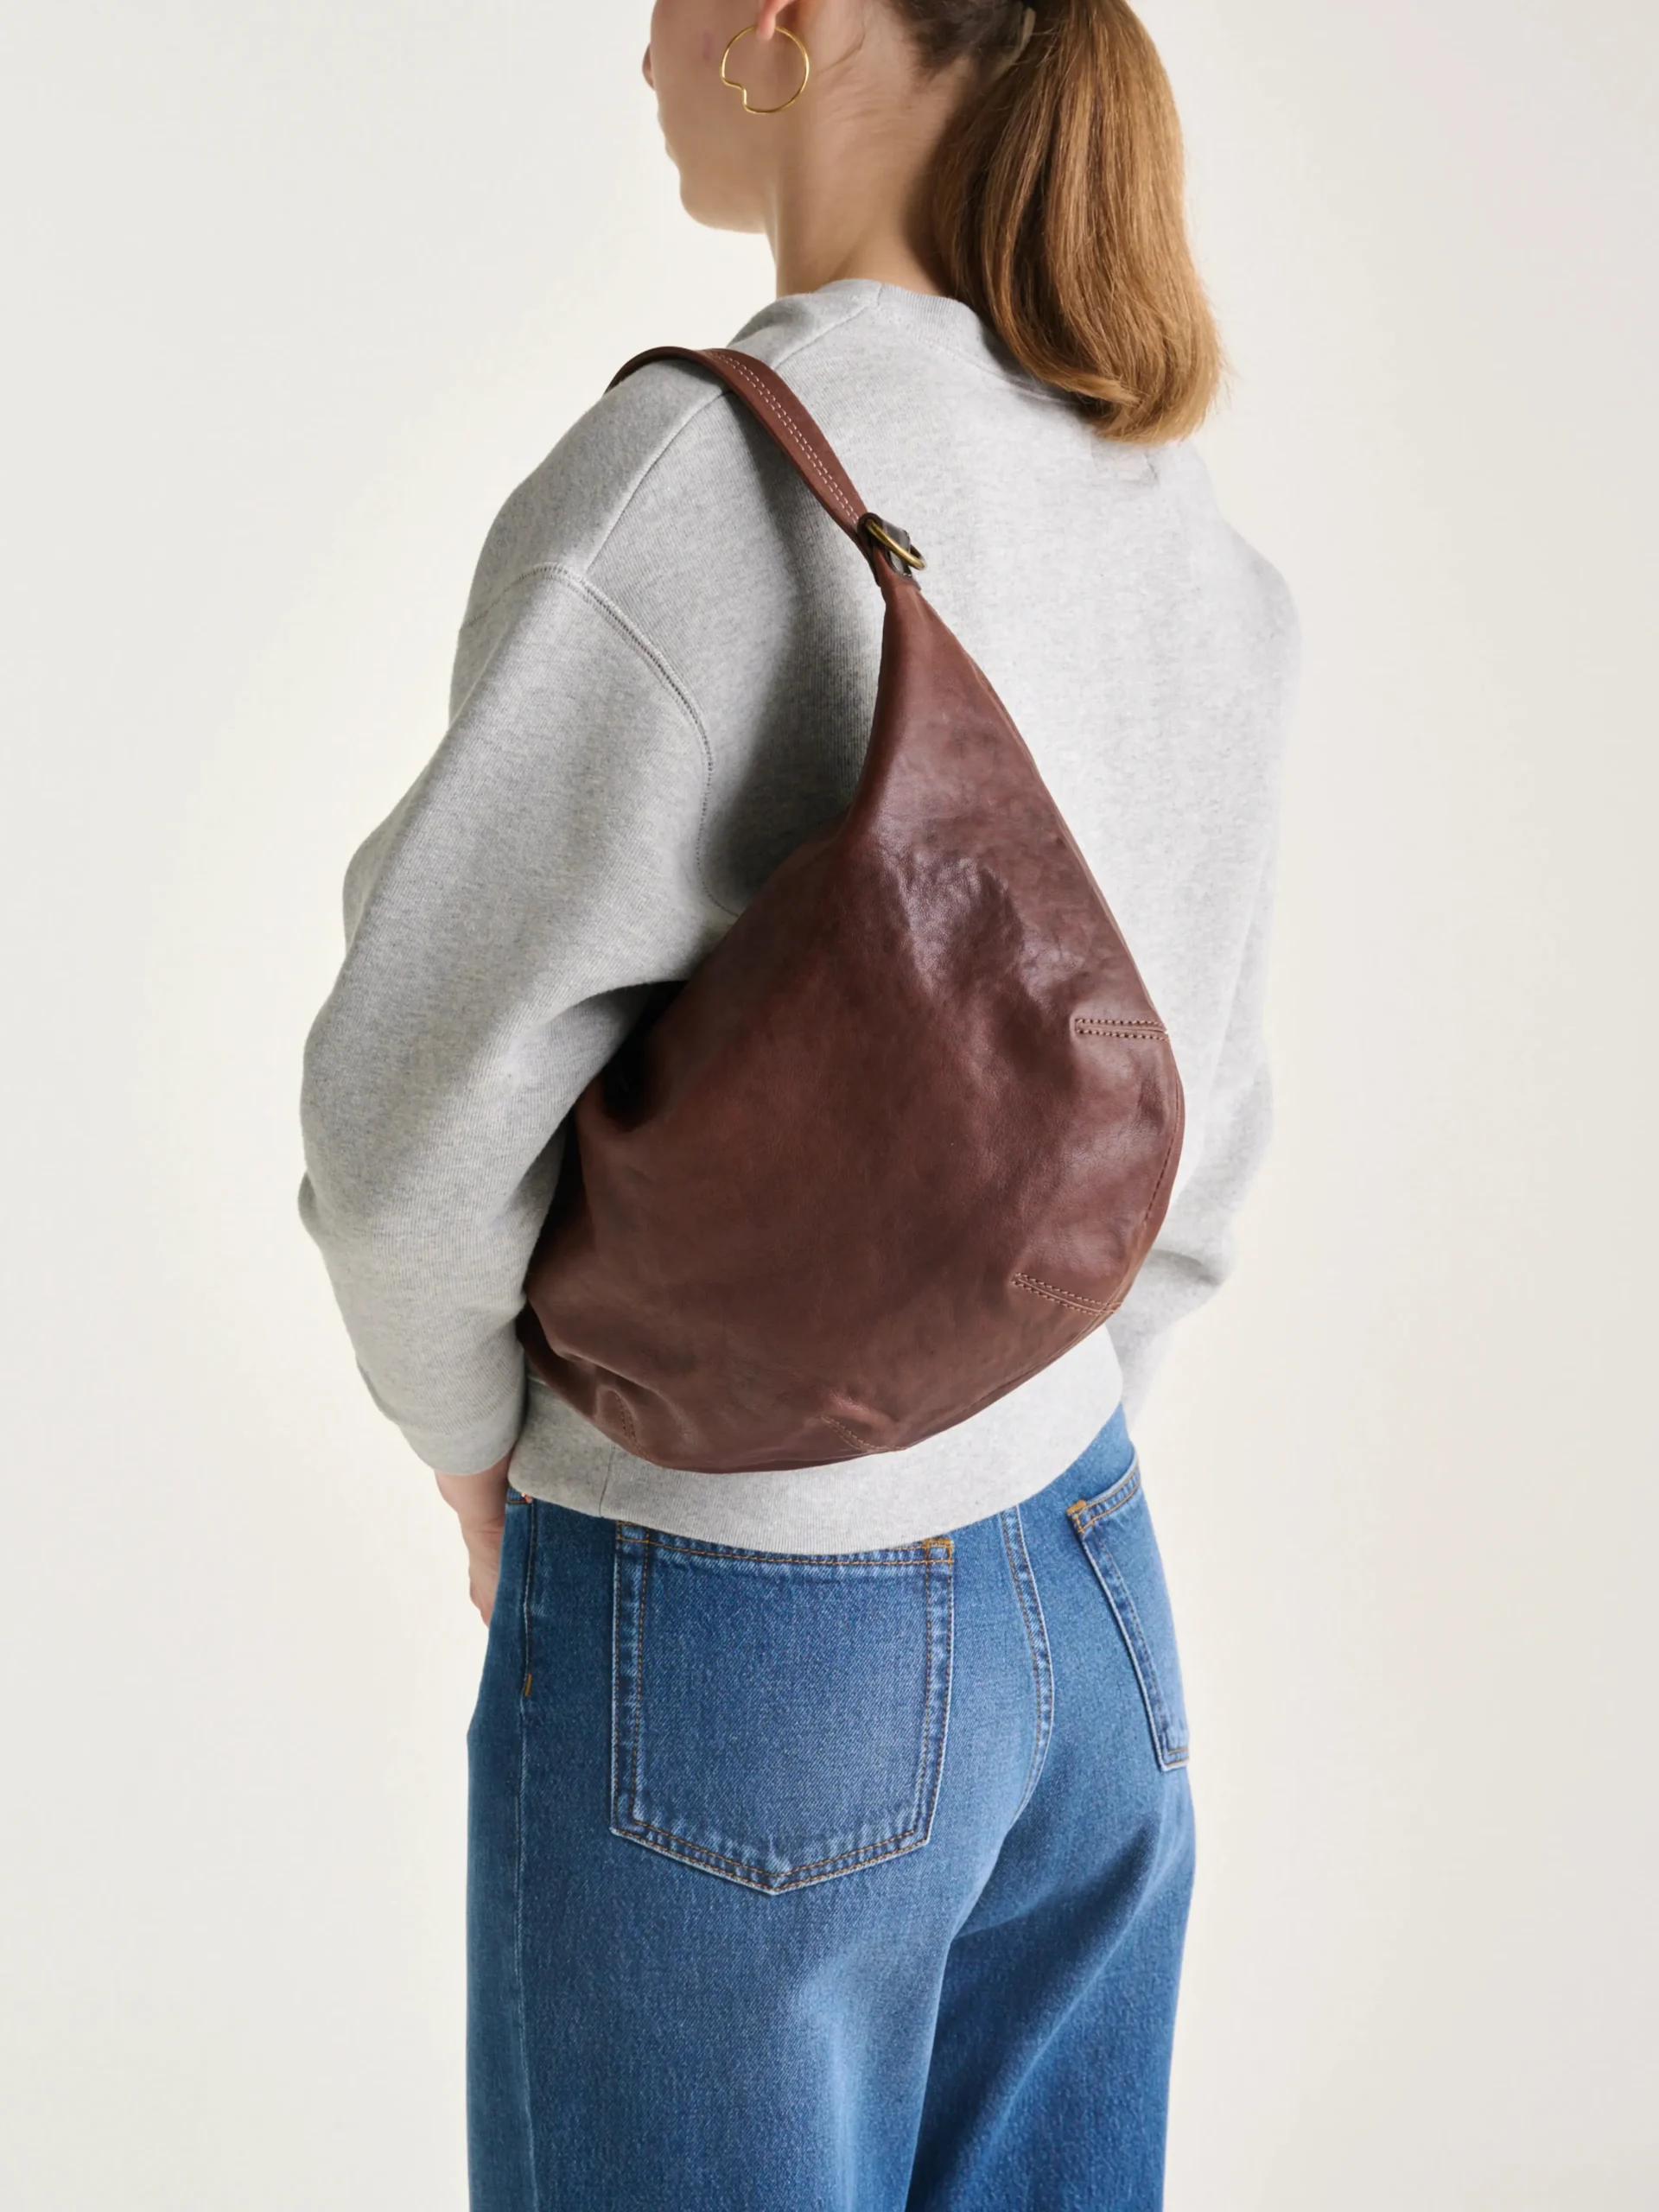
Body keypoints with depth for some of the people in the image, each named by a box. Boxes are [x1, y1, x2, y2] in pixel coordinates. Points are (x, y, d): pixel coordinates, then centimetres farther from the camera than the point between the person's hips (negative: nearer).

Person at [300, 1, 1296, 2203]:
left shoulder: (700, 474, -22)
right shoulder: (1180, 534, 2)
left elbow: (423, 1101, -23)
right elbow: (1182, 1135, 8)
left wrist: (476, 1438, -3)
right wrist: (1026, 1493, 17)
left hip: (737, 1659, -6)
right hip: (1089, 1611, 7)